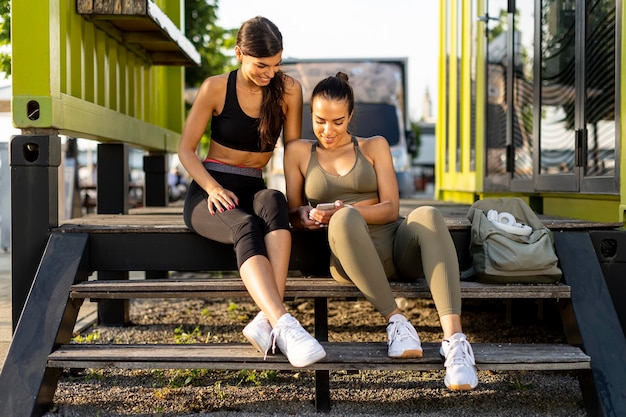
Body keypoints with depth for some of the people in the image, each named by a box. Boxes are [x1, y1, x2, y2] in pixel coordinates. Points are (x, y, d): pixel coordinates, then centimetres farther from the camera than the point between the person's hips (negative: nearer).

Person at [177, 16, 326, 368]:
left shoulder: (289, 90, 1)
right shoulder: (216, 88, -5)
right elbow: (186, 149, -2)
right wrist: (213, 188, -20)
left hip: (253, 190, 2)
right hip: (209, 192, -2)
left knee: (275, 204, -37)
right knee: (245, 227, -38)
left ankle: (266, 319, -49)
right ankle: (284, 324, -56)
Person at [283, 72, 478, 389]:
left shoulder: (375, 146, 19)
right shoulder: (299, 152, 20)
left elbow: (390, 208, 7)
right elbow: (292, 214, 16)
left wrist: (347, 210, -12)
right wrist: (305, 216, -9)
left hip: (397, 244, 1)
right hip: (351, 255, -1)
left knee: (427, 215, -35)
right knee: (345, 219, -38)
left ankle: (454, 338, -48)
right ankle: (395, 321, -34)